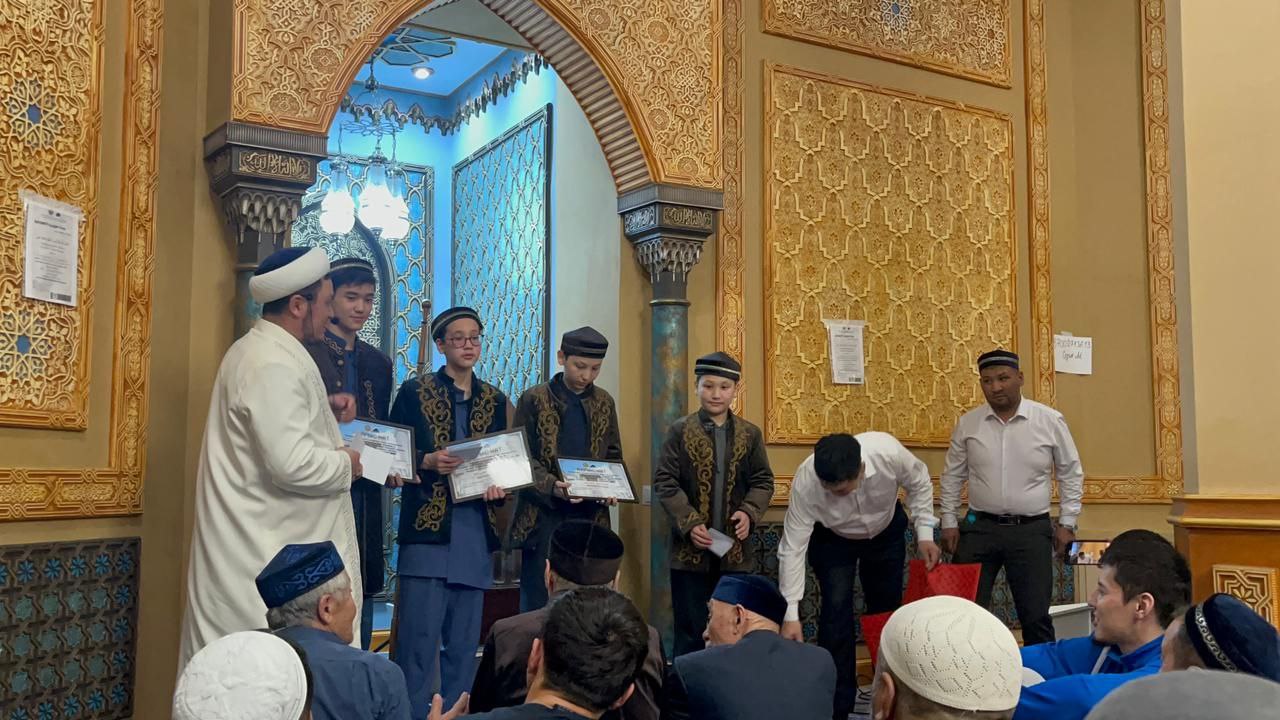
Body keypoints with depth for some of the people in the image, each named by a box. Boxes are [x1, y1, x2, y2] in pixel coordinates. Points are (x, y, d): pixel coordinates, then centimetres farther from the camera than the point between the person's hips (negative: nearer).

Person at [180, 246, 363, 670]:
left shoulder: (254, 350, 12)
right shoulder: (274, 365, -20)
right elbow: (293, 464, -27)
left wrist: (322, 408, 14)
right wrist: (346, 463, -9)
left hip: (253, 540, 10)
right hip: (264, 549, -10)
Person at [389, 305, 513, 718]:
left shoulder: (495, 401, 14)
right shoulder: (414, 392, 2)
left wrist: (497, 487, -5)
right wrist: (427, 462, -18)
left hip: (475, 534, 4)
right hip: (426, 530, -4)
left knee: (464, 644, 9)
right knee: (419, 640, -7)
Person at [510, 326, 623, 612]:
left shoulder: (604, 403, 11)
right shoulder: (534, 399, 0)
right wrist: (552, 486, -20)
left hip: (590, 517, 3)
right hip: (544, 517, -3)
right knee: (537, 602, 1)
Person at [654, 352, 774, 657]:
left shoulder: (750, 434, 6)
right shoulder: (681, 430, -1)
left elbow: (763, 481, 7)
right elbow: (664, 482, -5)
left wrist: (749, 512, -12)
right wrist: (689, 523, -15)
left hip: (736, 549, 2)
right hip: (691, 549, -2)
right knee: (690, 631, 6)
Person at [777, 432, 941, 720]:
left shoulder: (888, 452, -39)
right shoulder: (805, 481, -39)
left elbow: (919, 483, -14)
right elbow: (793, 548, -32)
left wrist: (924, 533, -17)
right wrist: (790, 614, -33)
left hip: (887, 531, 2)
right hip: (833, 539, -2)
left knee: (888, 609, 9)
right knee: (836, 610, -14)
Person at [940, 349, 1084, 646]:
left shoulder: (1050, 421, -3)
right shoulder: (967, 423, 1)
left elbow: (1071, 474, 6)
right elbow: (952, 477, 10)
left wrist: (1067, 524, 4)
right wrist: (949, 523, 7)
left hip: (1031, 531, -1)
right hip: (978, 528, 2)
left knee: (1036, 616, 4)